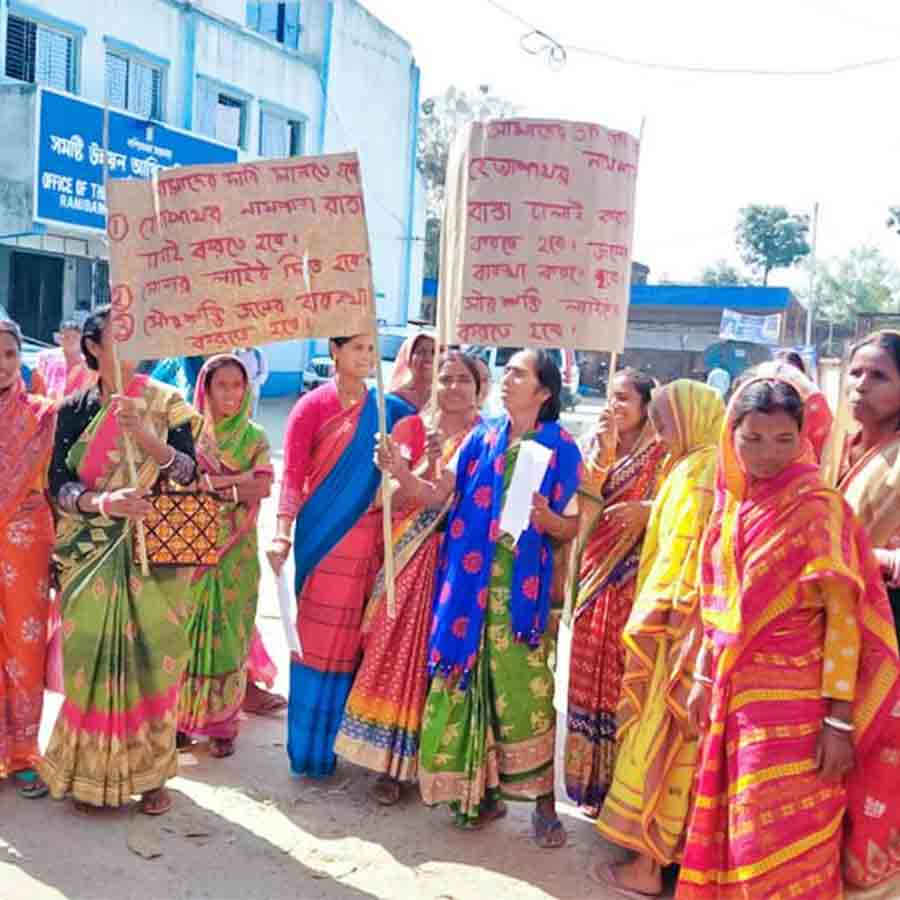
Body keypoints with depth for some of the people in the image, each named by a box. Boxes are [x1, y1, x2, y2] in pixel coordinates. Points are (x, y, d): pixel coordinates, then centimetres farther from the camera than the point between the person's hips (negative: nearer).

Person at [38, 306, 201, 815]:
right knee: (93, 660, 2)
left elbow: (188, 473, -8)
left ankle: (152, 773, 14)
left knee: (151, 659, 1)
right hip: (91, 557, 1)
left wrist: (145, 436, -24)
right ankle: (93, 772, 17)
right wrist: (104, 502, -20)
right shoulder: (74, 410, 6)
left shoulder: (166, 403, 1)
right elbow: (59, 484, -1)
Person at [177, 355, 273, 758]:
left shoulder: (254, 438, 4)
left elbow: (262, 487, -10)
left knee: (228, 635, 4)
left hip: (235, 553, 0)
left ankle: (222, 724, 14)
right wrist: (236, 483, -14)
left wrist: (209, 482, -14)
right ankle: (184, 719, 17)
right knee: (187, 634, 4)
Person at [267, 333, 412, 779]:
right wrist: (282, 533, -17)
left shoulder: (388, 409, 9)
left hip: (371, 537, 4)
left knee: (359, 638, 9)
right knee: (320, 638, 2)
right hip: (325, 535, -3)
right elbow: (293, 474, -7)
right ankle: (312, 746, 15)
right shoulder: (313, 406, -2)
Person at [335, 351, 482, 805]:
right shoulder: (411, 429, 3)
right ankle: (390, 762, 10)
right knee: (398, 653, 0)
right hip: (414, 559, 0)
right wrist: (427, 465, -18)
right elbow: (391, 498, -5)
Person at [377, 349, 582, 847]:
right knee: (470, 684, 8)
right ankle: (485, 790, 24)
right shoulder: (482, 437, 8)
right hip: (471, 583, 4)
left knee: (525, 690, -4)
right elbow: (436, 495, 1)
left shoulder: (560, 448, -1)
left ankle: (544, 803, 11)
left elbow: (573, 528, 0)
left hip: (523, 587, -3)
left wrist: (546, 518, -20)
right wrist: (401, 471, -16)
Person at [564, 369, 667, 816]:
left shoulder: (662, 453, -3)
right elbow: (582, 502, -4)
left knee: (627, 675, -2)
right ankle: (592, 780, 21)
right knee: (590, 671, 8)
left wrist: (648, 511, -23)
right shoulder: (595, 445, 10)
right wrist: (604, 449, -12)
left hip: (636, 576, -4)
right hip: (594, 572, 5)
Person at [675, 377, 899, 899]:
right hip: (736, 695, 6)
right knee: (731, 834, 16)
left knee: (781, 846, 1)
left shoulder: (819, 509, -11)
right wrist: (704, 680, 15)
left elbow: (844, 616, -13)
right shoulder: (731, 508, 7)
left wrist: (840, 720, -16)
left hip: (795, 702, -6)